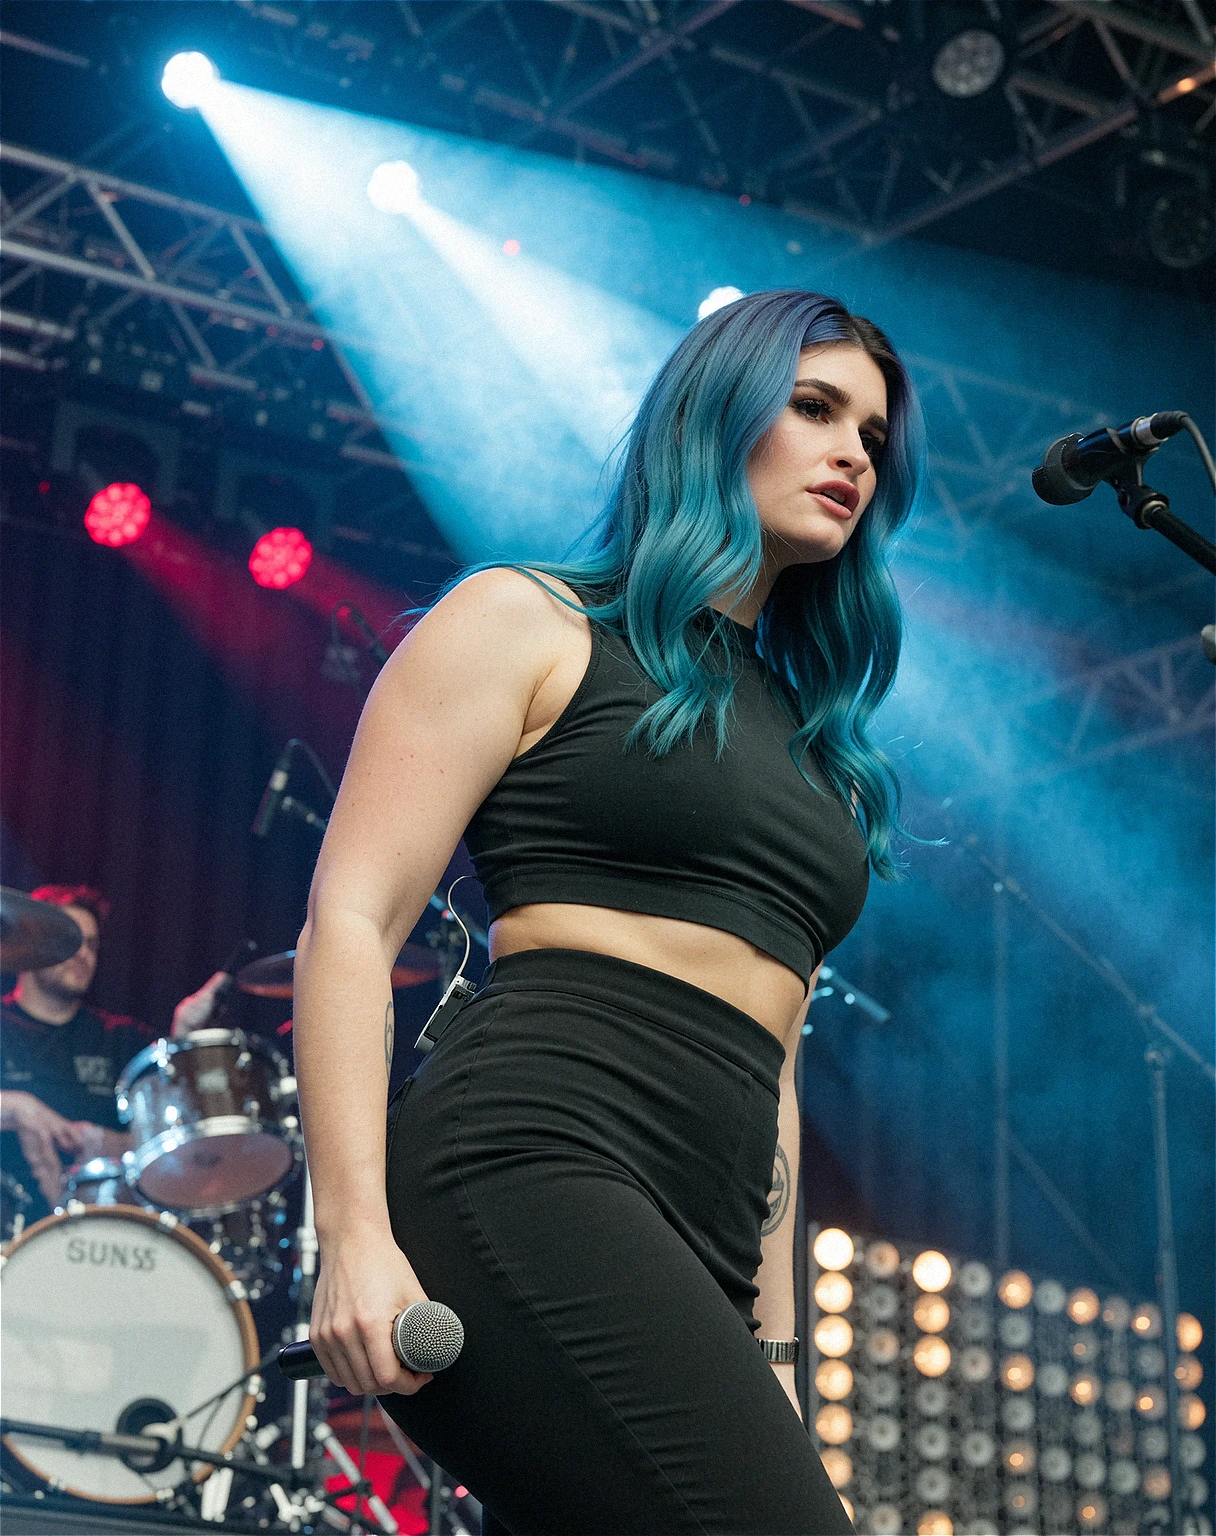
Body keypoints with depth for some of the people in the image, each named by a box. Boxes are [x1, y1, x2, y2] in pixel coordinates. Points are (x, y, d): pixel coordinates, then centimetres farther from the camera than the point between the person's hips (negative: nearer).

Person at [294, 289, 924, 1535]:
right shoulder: (526, 627, 8)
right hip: (532, 1168, -8)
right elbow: (351, 921, -2)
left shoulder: (809, 743, 29)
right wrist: (354, 1235, -14)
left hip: (695, 1262, 8)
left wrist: (769, 1351, 20)